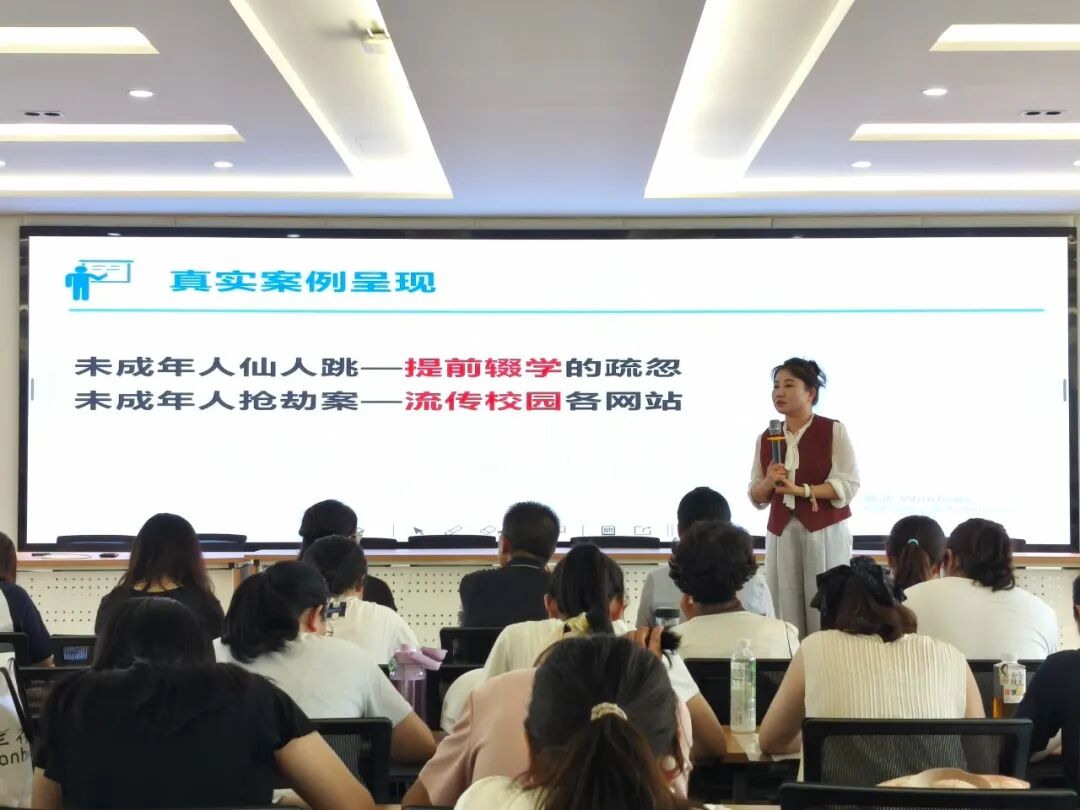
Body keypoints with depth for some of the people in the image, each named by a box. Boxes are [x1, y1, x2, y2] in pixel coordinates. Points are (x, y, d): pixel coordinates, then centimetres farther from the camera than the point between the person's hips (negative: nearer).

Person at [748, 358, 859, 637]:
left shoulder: (833, 430, -2)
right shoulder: (766, 438, 10)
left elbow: (848, 485, -9)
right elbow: (756, 497, 12)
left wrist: (801, 490, -17)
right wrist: (768, 483, -10)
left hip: (825, 530, -4)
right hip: (781, 532, 4)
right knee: (785, 610, 1)